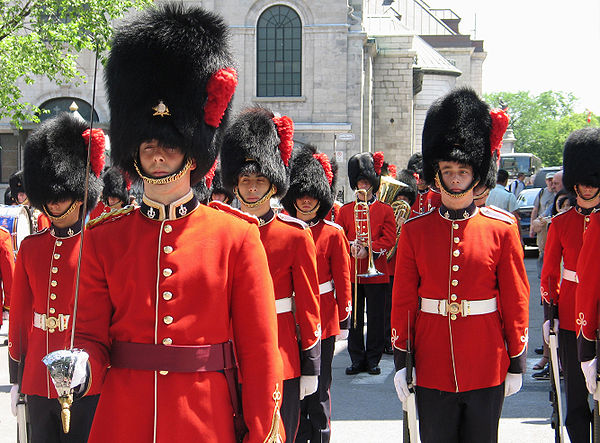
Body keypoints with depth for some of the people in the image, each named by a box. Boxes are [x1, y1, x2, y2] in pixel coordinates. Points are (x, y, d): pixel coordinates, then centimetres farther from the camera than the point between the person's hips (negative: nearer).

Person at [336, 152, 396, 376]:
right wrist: (351, 245, -12)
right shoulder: (345, 210, 10)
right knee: (354, 317, 4)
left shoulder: (385, 210, 5)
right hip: (351, 272, 2)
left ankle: (373, 359, 11)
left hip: (376, 272, -1)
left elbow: (389, 239, -2)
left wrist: (368, 249, -15)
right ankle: (357, 359, 12)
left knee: (376, 319, 2)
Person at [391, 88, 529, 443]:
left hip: (486, 368, -1)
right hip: (432, 369, 1)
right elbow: (403, 302, 4)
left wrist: (517, 364, 1)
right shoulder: (415, 231, 1)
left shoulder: (502, 229, -1)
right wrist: (401, 361, 1)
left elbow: (516, 301, 1)